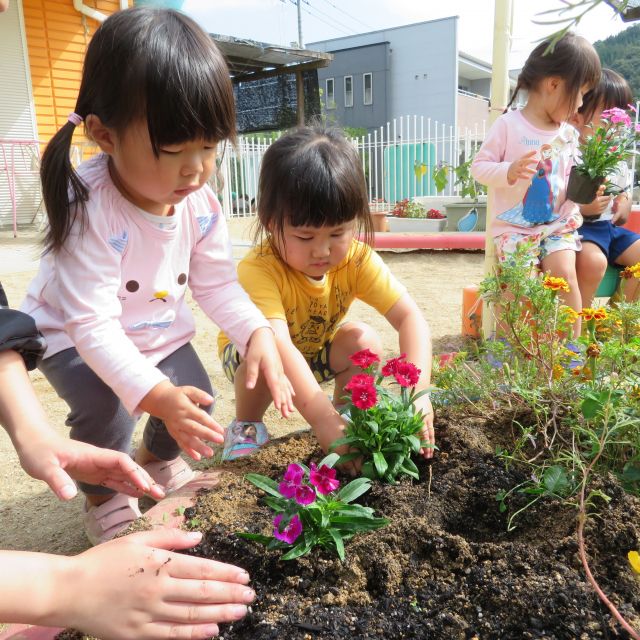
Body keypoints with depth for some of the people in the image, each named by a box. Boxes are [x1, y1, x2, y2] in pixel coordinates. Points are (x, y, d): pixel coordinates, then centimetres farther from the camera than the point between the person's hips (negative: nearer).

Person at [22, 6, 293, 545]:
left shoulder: (200, 202, -20)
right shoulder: (91, 212, -38)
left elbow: (217, 284, -12)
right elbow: (94, 324, -38)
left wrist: (257, 333, -30)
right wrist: (156, 394, -49)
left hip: (157, 328, 5)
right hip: (75, 337, -4)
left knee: (195, 404, -5)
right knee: (105, 409, -26)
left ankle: (157, 459, 33)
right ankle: (104, 496, 10)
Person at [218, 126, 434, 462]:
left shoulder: (357, 259, -26)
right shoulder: (259, 269, -39)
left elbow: (409, 316, -31)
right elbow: (276, 342, -52)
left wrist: (417, 389, -46)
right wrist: (321, 417, -62)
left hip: (317, 349, 4)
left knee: (365, 340, -22)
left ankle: (347, 412, 6)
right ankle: (245, 428, -5)